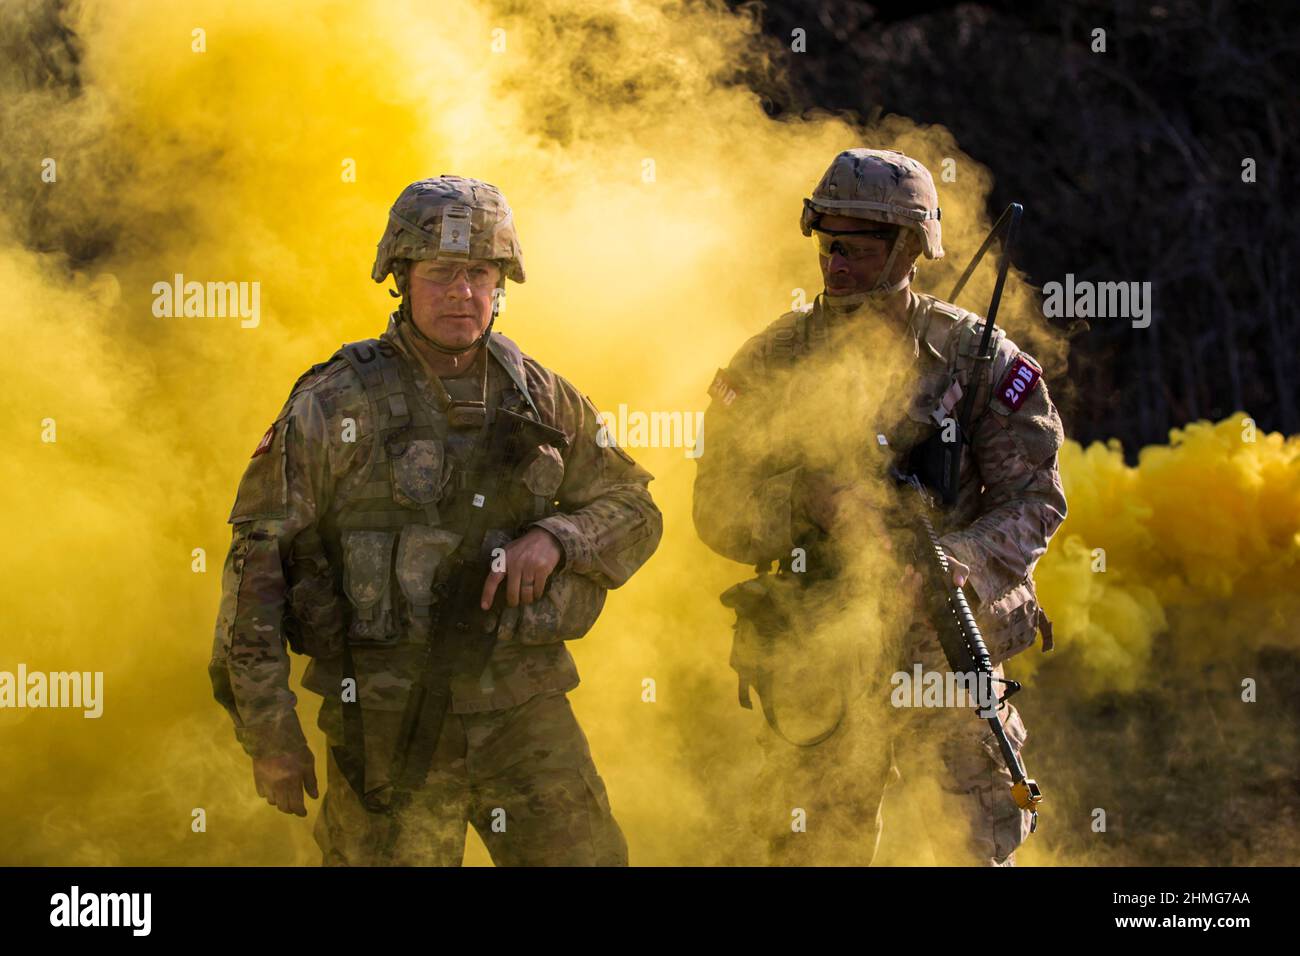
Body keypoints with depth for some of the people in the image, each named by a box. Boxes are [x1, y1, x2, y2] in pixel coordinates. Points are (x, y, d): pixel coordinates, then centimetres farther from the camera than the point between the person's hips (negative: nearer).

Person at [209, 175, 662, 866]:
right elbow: (259, 557, -4)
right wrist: (267, 729, -9)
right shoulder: (336, 404, -4)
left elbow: (634, 513, 16)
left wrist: (556, 537, -7)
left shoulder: (542, 399, 8)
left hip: (525, 713, 3)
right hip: (389, 724, -3)